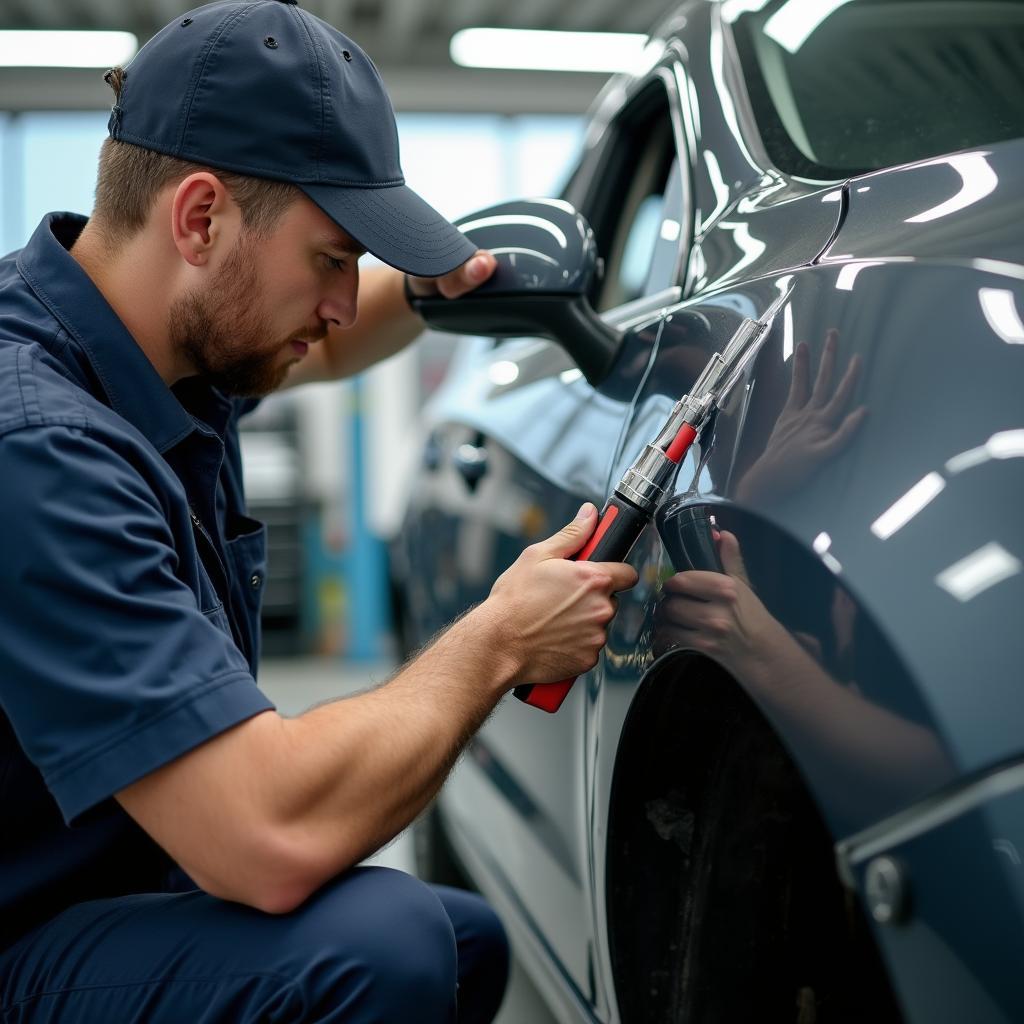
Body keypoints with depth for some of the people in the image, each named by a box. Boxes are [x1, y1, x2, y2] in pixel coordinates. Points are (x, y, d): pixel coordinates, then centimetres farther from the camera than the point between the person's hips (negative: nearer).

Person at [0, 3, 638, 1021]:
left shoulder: (185, 330, -2)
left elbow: (314, 347, 24)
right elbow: (275, 839, -36)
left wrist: (435, 282, 3)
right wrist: (500, 642, -21)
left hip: (132, 891, 9)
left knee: (468, 941, 16)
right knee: (380, 940, -32)